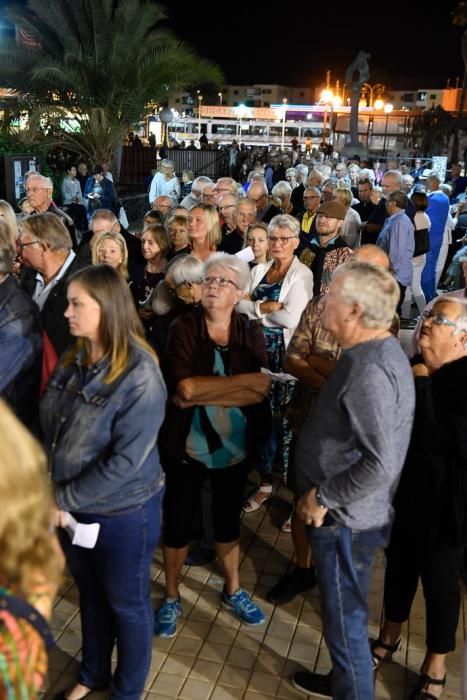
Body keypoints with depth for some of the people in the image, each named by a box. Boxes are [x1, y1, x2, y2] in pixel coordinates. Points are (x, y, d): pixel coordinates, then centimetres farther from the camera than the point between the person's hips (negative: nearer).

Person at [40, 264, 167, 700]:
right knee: (90, 594, 26)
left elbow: (126, 462, -25)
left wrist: (63, 499, -18)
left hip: (122, 512, -6)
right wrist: (49, 490, -6)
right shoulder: (73, 361, -3)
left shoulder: (139, 374, -24)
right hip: (72, 507, 6)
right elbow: (49, 427, 5)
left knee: (127, 603, 17)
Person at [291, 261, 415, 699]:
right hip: (349, 512, 10)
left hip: (346, 517, -10)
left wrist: (323, 497, -20)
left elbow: (380, 463, -32)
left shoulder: (370, 368, -27)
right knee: (343, 610, 26)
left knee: (344, 617, 9)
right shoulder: (377, 350, 5)